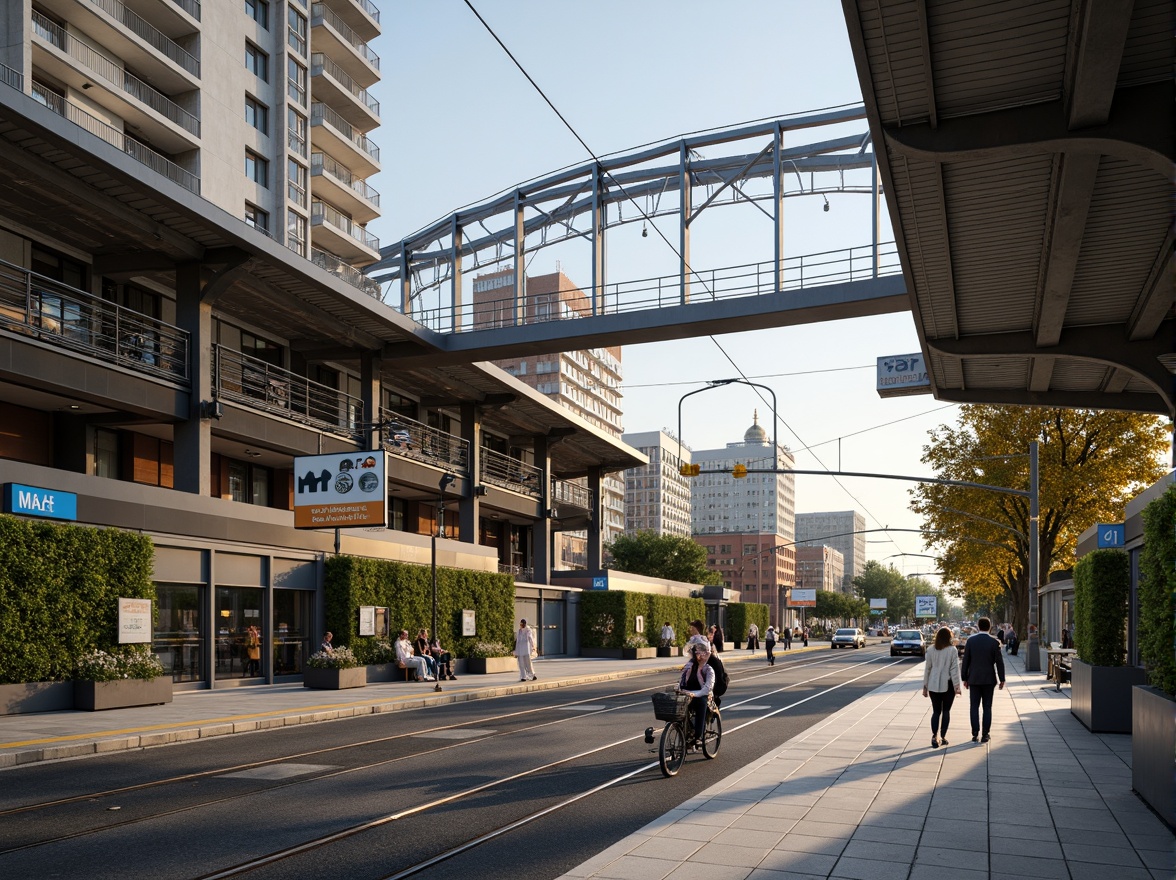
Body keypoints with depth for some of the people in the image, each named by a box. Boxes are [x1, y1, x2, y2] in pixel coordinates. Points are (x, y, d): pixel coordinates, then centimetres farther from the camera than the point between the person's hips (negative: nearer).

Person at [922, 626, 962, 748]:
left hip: (933, 685, 2)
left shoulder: (931, 650, 0)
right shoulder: (952, 650, -8)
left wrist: (925, 686, 10)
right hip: (948, 684, -2)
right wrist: (956, 686, -6)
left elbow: (927, 668, 3)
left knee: (936, 711, 6)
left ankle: (935, 737, -8)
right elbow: (954, 669, -9)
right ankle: (943, 737, 13)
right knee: (946, 711, 11)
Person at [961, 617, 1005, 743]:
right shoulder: (994, 642, -6)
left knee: (974, 707, 6)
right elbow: (999, 662, -6)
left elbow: (966, 661, 0)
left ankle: (975, 734, 3)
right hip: (989, 679, -1)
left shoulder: (970, 641, -3)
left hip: (974, 679, 1)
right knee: (987, 707, 6)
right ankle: (985, 734, 6)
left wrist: (965, 678, 7)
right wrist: (1002, 679, 3)